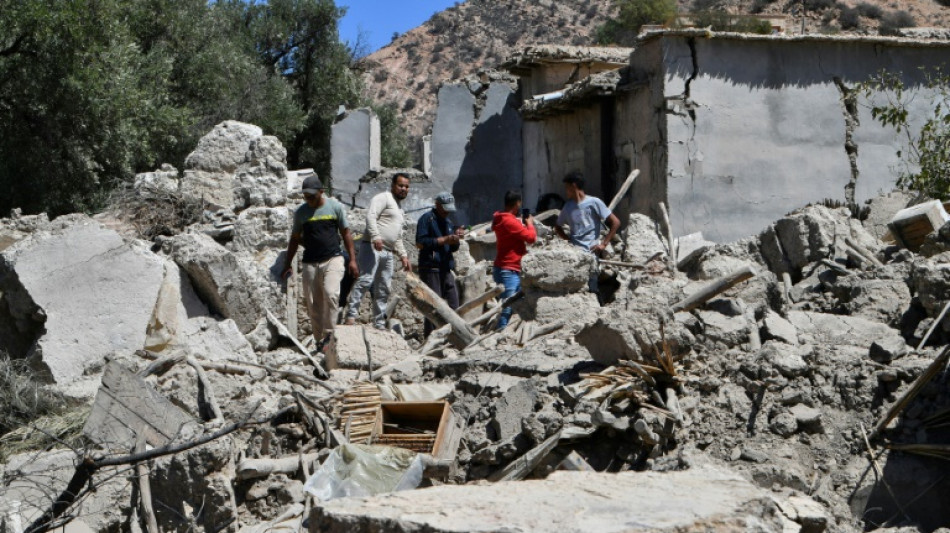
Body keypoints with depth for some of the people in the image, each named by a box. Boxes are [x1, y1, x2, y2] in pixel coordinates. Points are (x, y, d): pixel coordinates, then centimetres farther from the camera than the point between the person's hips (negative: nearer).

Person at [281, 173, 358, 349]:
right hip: (310, 262, 3)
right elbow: (295, 239, 15)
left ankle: (329, 334, -12)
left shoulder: (335, 207, 2)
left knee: (331, 294, -23)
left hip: (333, 259, -3)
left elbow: (346, 233, 8)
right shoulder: (301, 212, 7)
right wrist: (288, 264, 12)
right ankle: (319, 340, 13)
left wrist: (352, 259, 4)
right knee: (313, 303, 2)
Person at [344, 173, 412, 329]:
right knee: (365, 280, -20)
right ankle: (351, 315, -23)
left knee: (384, 289, 6)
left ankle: (379, 324, 10)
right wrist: (376, 237, -27)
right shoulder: (383, 198, 2)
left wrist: (403, 255, 21)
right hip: (372, 247, -9)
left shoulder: (399, 210, 29)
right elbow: (370, 216, -15)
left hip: (388, 252, 9)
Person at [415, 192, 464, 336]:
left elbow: (454, 248, 24)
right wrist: (445, 239, -14)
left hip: (446, 269, 7)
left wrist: (456, 239, 1)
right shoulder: (427, 219, -2)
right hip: (430, 269, -7)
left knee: (453, 306, 2)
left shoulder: (448, 222, 21)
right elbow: (420, 243, -13)